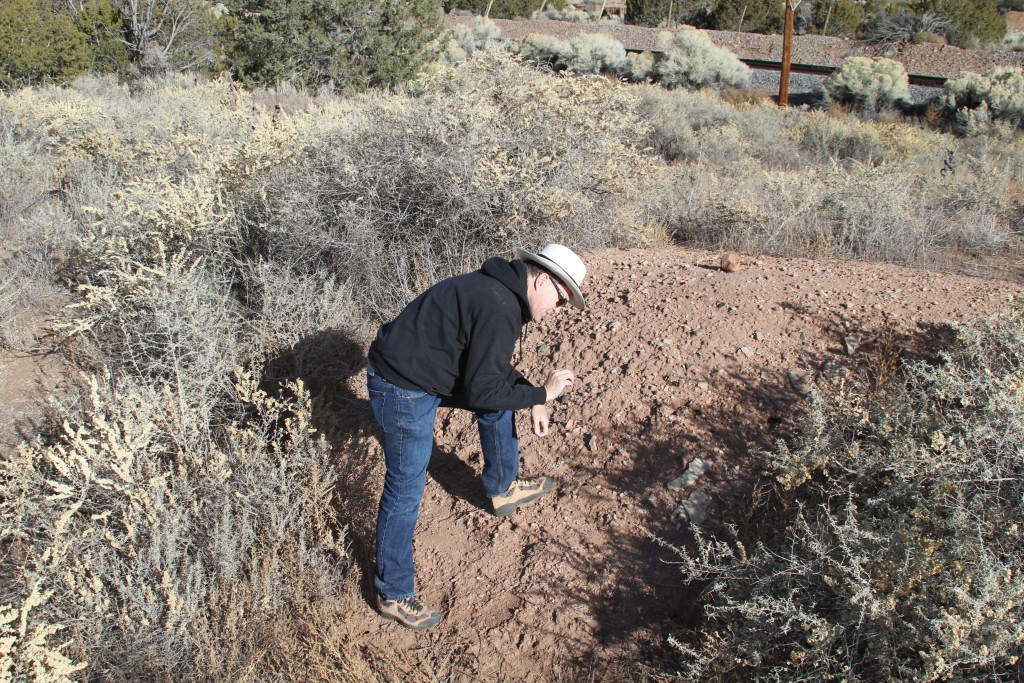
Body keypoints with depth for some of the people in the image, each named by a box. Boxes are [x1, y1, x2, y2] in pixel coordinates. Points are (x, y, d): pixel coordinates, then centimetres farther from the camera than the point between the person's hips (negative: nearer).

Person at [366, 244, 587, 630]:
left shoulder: (502, 291, 6)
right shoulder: (498, 308, -25)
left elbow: (493, 366, 16)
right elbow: (482, 390, -24)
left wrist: (532, 400, 6)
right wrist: (541, 394, -13)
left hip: (430, 368, 10)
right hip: (403, 388, -10)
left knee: (500, 404, 20)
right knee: (405, 490, -1)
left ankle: (502, 489, 39)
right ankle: (393, 594, 14)